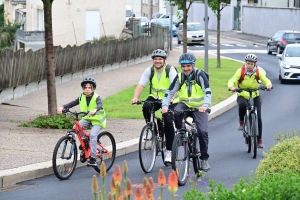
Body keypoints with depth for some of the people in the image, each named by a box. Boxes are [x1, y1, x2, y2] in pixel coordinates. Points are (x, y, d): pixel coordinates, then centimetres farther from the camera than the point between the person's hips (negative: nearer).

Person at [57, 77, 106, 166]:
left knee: (92, 135, -26)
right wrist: (63, 107, -21)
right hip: (86, 119, 5)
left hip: (97, 120, -5)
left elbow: (100, 105, -32)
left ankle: (93, 158, -22)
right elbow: (73, 103, -4)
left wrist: (95, 110, -55)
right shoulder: (82, 97, 2)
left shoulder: (96, 97, -13)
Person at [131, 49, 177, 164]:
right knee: (146, 107, -30)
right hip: (155, 97, 3)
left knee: (168, 122, -17)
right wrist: (135, 97, -30)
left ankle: (169, 151, -5)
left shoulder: (170, 70, -14)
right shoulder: (149, 70, -4)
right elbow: (141, 85, -12)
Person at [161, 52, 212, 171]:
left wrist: (205, 105, -38)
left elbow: (207, 91, -21)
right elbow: (169, 92, -2)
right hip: (185, 104, 3)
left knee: (203, 132, -17)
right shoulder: (179, 77, -2)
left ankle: (204, 159, -2)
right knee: (175, 113, -33)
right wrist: (165, 106, -18)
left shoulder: (200, 75, -11)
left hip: (199, 107, -3)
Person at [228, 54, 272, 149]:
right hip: (242, 96, -2)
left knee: (258, 117, -8)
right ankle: (241, 122, -11)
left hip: (255, 97, 2)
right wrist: (231, 86, -41)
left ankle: (259, 140, 4)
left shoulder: (258, 72, -6)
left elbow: (266, 80, -15)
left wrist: (268, 85, -38)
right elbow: (232, 80, -18)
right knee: (242, 104, -38)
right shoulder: (240, 71, -11)